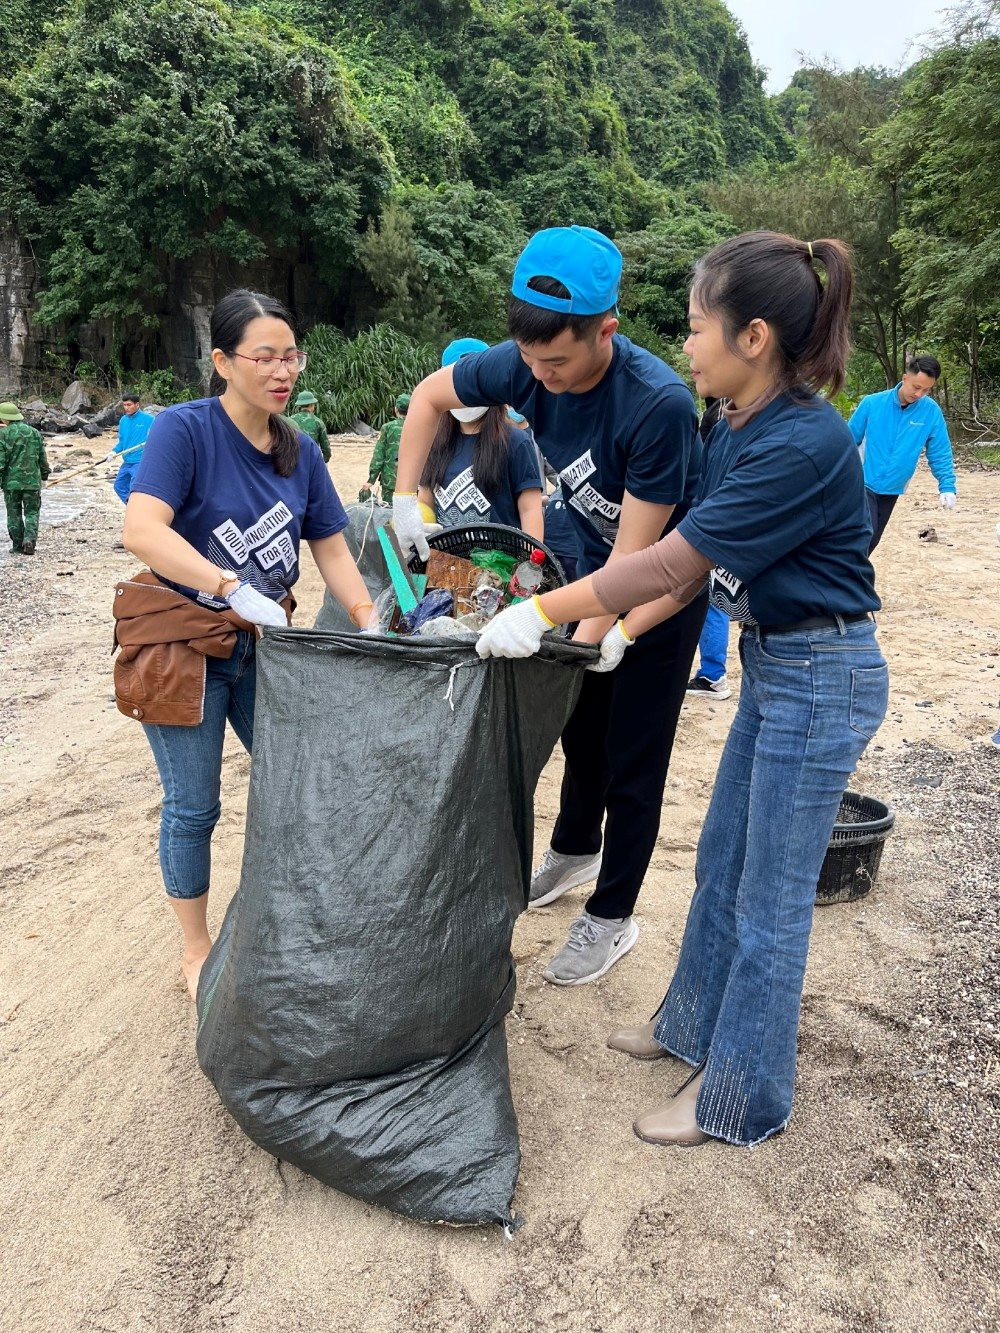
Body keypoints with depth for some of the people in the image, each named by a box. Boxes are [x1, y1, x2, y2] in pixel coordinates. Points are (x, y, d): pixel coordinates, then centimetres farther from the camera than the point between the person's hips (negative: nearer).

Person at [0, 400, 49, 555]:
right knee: (32, 512, 8)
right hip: (32, 480, 2)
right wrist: (45, 474, 23)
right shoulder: (34, 432, 4)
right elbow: (43, 457, 10)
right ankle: (30, 539, -13)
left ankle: (18, 546, 10)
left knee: (14, 514, 8)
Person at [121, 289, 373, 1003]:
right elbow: (142, 528, -29)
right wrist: (234, 588, -38)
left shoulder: (302, 450, 2)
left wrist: (368, 619, -10)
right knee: (193, 806, 6)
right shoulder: (184, 428, -15)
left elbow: (331, 547, 4)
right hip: (184, 643, -5)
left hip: (262, 645, 6)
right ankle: (196, 947, 28)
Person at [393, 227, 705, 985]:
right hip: (597, 565, 6)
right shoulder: (525, 365, -18)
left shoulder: (659, 404, -35)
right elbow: (431, 394, -1)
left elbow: (637, 553, -31)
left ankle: (612, 918, 19)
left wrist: (577, 642, -31)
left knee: (632, 759, 2)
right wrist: (405, 498, -9)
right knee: (582, 723, 20)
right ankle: (575, 851, 44)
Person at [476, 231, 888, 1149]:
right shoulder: (738, 429, 2)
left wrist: (539, 614, -20)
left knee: (770, 899, 4)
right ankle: (694, 1027, 41)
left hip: (823, 677, -9)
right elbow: (702, 561, 9)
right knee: (723, 865, 20)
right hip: (772, 666, 9)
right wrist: (627, 630, 6)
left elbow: (668, 563, -26)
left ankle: (742, 1099, 25)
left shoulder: (805, 446, -26)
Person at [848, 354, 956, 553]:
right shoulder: (872, 403, -12)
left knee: (872, 539, 12)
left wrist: (947, 486, -7)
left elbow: (940, 454, 0)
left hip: (892, 489, 3)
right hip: (864, 482, -3)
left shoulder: (932, 412, -7)